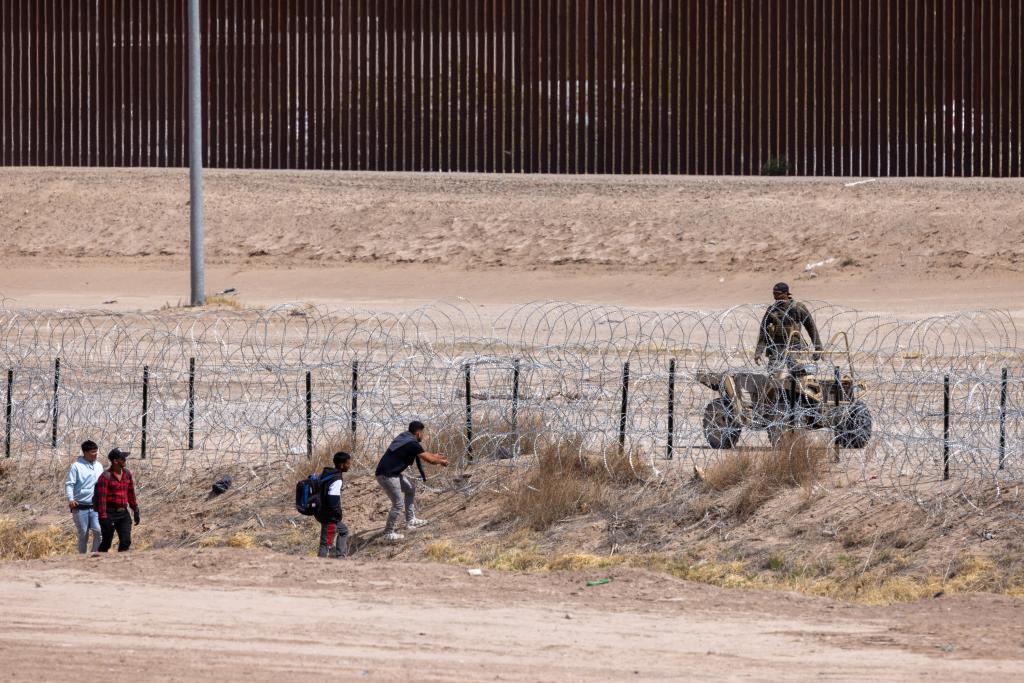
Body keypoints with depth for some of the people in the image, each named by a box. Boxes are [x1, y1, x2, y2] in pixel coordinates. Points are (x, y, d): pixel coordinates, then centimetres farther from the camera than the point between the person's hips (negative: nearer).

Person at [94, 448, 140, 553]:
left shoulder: (127, 473, 8)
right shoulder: (105, 477, -13)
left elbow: (131, 493, 17)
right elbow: (101, 498, -16)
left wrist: (135, 511, 17)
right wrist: (103, 518, -20)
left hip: (123, 513, 6)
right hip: (110, 513, -6)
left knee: (126, 541, -4)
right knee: (106, 542, 2)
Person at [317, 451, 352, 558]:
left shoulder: (325, 474, 7)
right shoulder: (337, 480, -21)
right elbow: (333, 500, -28)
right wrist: (338, 514, -11)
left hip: (322, 512, 10)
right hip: (330, 517, -10)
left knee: (343, 531, 27)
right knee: (327, 543, -5)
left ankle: (340, 556, 32)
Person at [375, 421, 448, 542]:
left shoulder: (404, 437, 12)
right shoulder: (412, 444, -16)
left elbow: (421, 453, 31)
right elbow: (430, 460, -11)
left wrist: (434, 456, 37)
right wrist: (442, 462, 8)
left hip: (391, 473, 10)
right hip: (387, 476, -10)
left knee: (410, 487, 24)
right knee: (398, 504, -6)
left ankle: (411, 520, 30)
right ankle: (389, 533, 3)